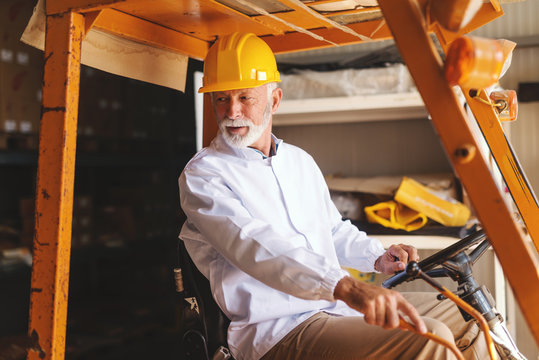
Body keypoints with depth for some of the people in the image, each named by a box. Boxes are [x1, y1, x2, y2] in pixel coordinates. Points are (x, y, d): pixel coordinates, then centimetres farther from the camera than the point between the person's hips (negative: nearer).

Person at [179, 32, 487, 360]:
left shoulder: (300, 160, 17)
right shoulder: (202, 175, -8)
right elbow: (253, 246, -26)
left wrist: (378, 257, 6)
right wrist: (347, 286, -39)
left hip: (338, 305, 8)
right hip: (279, 330, -7)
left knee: (466, 320, 10)